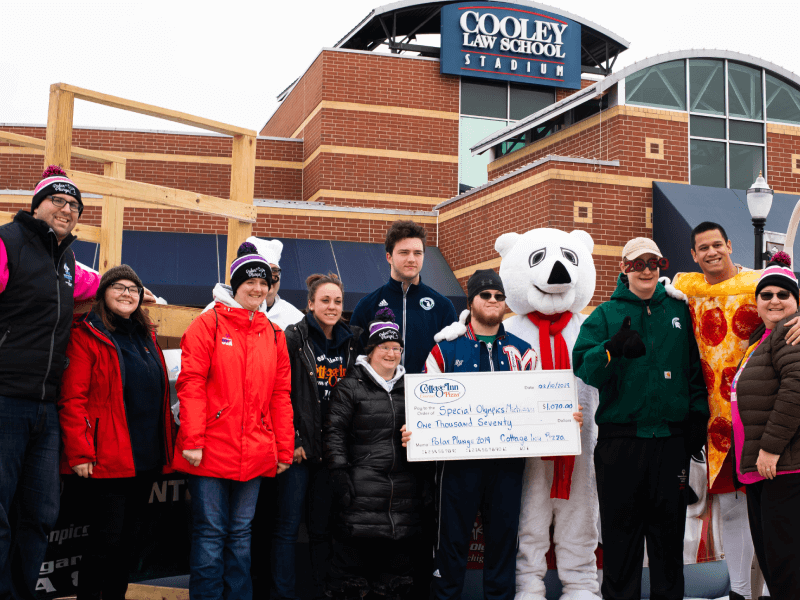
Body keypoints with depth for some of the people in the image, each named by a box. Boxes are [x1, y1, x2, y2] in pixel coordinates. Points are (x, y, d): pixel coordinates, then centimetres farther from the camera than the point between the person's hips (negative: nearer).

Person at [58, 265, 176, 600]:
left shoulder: (146, 337, 15)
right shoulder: (86, 335, -6)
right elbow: (72, 399, -12)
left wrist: (165, 448, 13)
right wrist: (79, 453, -18)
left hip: (145, 458, 7)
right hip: (108, 459, -7)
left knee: (126, 536, 14)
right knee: (106, 538, -4)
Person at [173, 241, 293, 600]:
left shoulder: (274, 336, 13)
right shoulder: (209, 324, 0)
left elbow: (280, 395, 13)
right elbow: (191, 384, -7)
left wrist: (284, 450, 9)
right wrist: (192, 440, -14)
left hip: (255, 455, 4)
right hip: (212, 450, -4)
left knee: (241, 533, 12)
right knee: (211, 533, 1)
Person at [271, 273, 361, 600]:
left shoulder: (351, 340, 9)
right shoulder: (294, 338, -5)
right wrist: (291, 440, -11)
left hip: (332, 448, 4)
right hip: (298, 447, -4)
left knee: (322, 526, 11)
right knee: (288, 525, -1)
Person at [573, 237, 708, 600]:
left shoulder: (679, 311, 11)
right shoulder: (605, 315, 5)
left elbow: (696, 367, 15)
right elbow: (583, 369, -7)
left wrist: (697, 415, 6)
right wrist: (612, 349, -25)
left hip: (671, 438, 2)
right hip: (619, 439, -1)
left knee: (669, 529, 9)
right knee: (620, 529, 4)